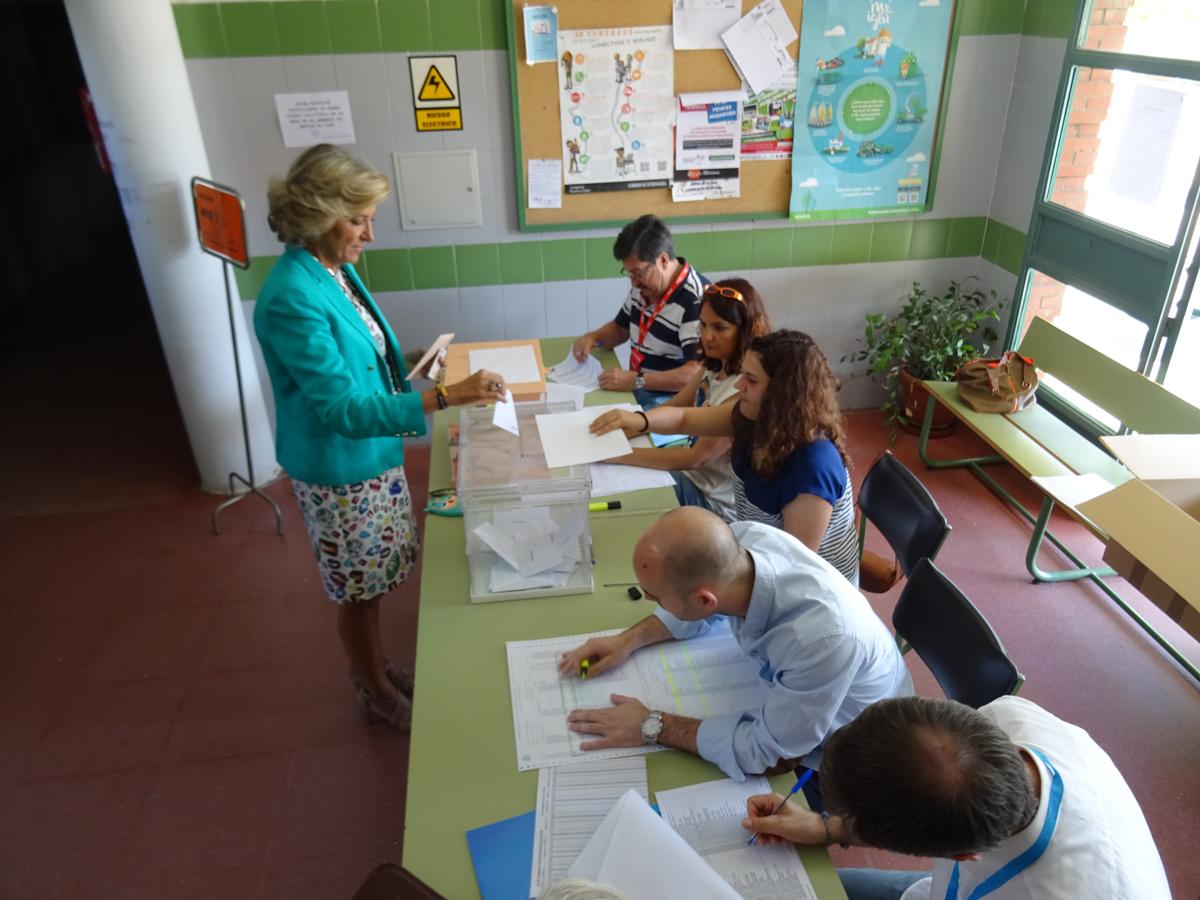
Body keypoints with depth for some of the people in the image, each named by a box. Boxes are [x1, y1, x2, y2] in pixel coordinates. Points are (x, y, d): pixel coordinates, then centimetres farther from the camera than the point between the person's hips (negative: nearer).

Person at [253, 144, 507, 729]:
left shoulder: (336, 269, 0)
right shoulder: (292, 299, -28)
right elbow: (344, 408, -31)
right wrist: (445, 397, -38)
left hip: (373, 452, 8)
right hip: (339, 469, -8)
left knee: (371, 582, 23)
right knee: (358, 589, 12)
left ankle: (371, 667, 45)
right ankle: (379, 695, 34)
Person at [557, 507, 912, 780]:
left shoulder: (823, 637, -45)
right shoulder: (741, 539, -27)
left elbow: (766, 750, -29)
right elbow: (703, 610, -2)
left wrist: (652, 726, -23)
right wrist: (629, 640, -10)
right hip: (784, 694, 5)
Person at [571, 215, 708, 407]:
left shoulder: (696, 301, -22)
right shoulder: (644, 287, 6)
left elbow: (697, 374, -28)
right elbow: (620, 328, 23)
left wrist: (635, 381, -32)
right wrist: (593, 337, 2)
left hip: (672, 399, -9)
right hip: (635, 389, 9)